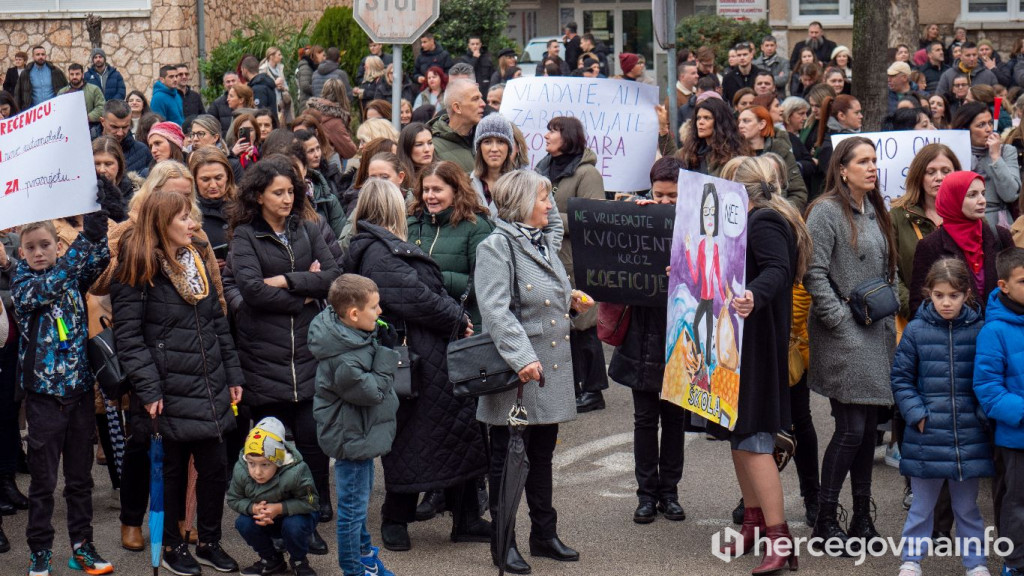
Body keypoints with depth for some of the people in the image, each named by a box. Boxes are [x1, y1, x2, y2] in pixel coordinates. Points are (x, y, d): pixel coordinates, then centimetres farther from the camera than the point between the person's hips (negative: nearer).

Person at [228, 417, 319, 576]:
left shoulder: (295, 473, -35)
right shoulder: (240, 471, -23)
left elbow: (309, 502, -25)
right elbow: (233, 499, -10)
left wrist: (279, 508, -35)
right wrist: (253, 508, -30)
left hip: (293, 516, -3)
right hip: (263, 521, 4)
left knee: (294, 525, -35)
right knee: (244, 524, -24)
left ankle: (299, 561, -1)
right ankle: (271, 560, 3)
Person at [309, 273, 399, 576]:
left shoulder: (358, 335, -2)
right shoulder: (343, 360, -31)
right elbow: (373, 391, -24)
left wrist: (385, 351, -2)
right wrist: (386, 354, -21)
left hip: (361, 435, 11)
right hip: (352, 439, -11)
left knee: (361, 498, 25)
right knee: (353, 507, 4)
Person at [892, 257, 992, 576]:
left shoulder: (979, 331, -1)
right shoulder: (916, 330, -2)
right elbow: (901, 379, 1)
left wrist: (983, 415, -5)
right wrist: (917, 414, -8)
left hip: (969, 438, 1)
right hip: (927, 437, 0)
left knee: (967, 506, 13)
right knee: (921, 506, 10)